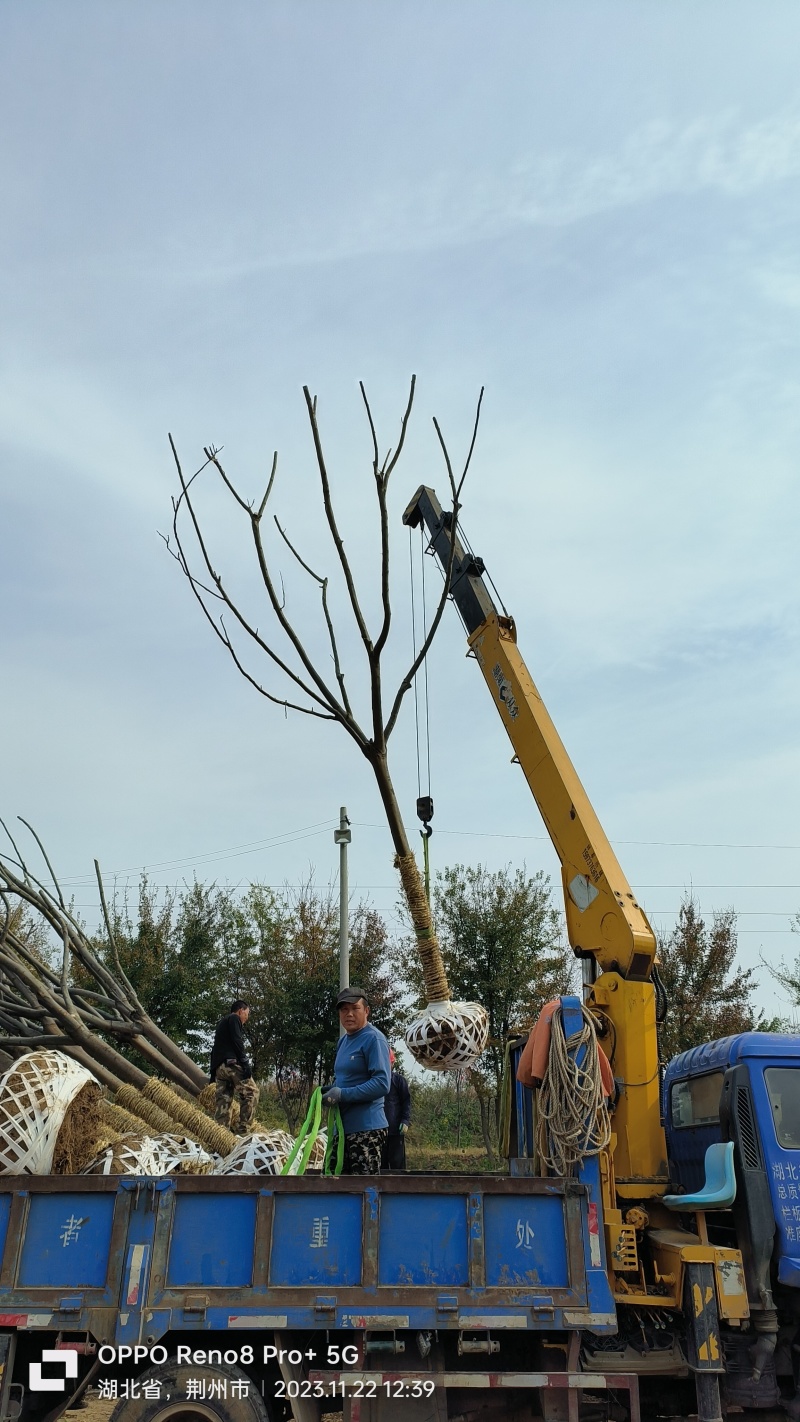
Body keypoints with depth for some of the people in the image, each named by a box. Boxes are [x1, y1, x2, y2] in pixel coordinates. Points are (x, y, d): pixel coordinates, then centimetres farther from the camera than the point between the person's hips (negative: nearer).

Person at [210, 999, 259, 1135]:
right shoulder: (234, 1018, 4)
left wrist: (213, 1073, 22)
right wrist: (245, 1063, -16)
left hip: (219, 1066, 9)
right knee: (251, 1092, -8)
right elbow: (237, 1041, -11)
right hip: (232, 1063, -9)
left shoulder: (221, 1023, 30)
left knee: (222, 1099, 2)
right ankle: (243, 1130, -16)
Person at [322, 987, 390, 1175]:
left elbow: (382, 1084, -21)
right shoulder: (343, 1041, 15)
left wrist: (343, 1095, -21)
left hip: (366, 1128, -9)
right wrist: (331, 1090, 7)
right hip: (343, 1125, 10)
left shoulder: (373, 1039, -12)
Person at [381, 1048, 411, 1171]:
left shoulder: (399, 1079, 3)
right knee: (380, 1162, 8)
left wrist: (405, 1121, -12)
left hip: (395, 1128, -4)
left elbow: (406, 1102, -1)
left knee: (397, 1161, -2)